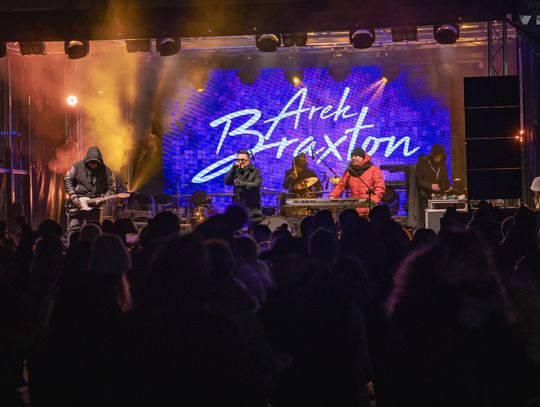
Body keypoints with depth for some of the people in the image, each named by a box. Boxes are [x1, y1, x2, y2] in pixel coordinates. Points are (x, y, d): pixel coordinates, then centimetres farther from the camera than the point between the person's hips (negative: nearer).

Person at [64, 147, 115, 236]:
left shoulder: (106, 171, -1)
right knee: (73, 229, -7)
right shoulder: (78, 167, -4)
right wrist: (73, 197, -9)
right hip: (77, 204, -1)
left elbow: (111, 188, 5)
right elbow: (67, 180, 0)